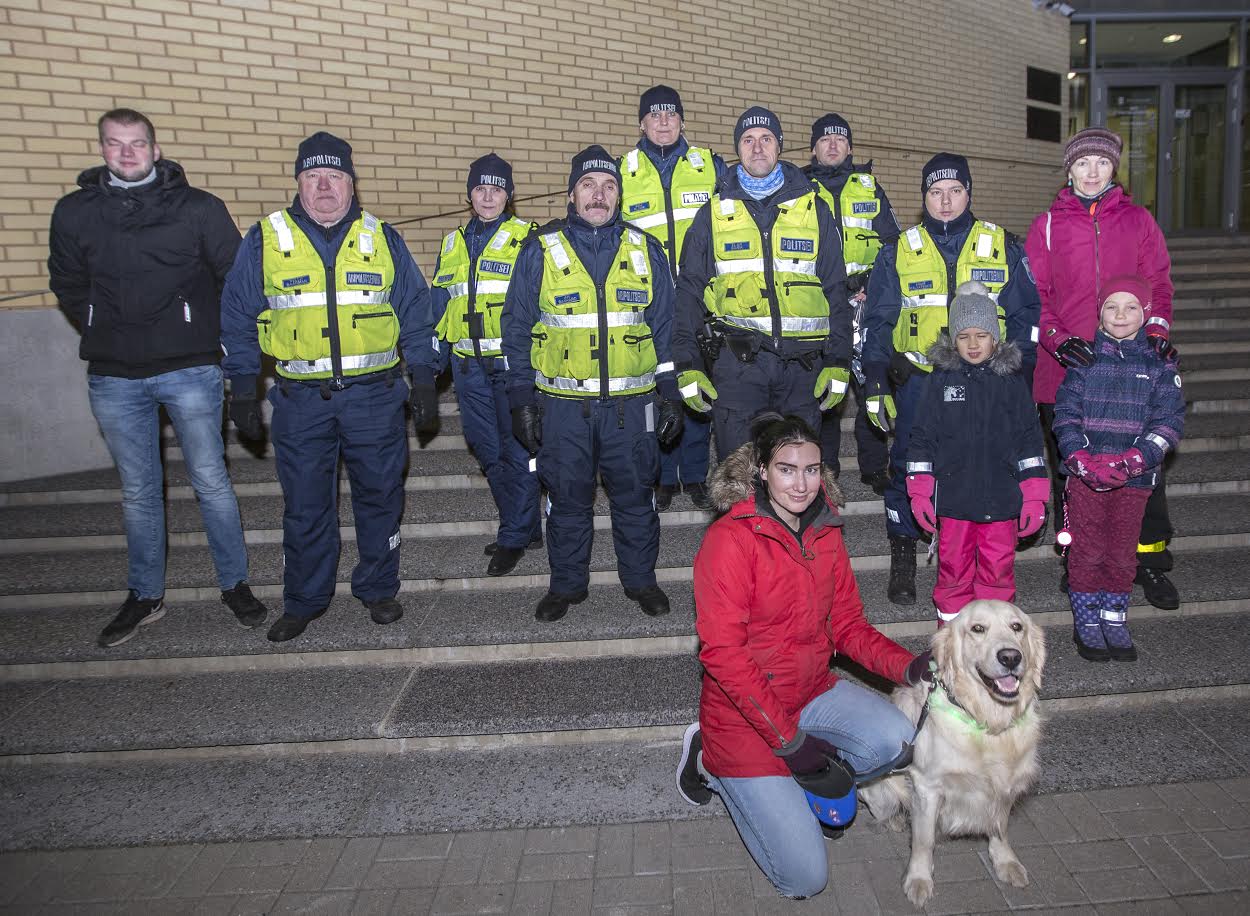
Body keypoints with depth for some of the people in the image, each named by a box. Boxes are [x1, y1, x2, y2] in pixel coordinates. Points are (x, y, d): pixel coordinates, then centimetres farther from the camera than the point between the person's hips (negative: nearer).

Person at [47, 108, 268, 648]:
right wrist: (104, 334, 10)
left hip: (190, 371, -2)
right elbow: (67, 285, 17)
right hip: (114, 379, 3)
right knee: (138, 492, 12)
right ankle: (145, 597, 26)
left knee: (211, 482, 5)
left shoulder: (198, 208, -2)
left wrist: (211, 334, 6)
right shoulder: (74, 212, 5)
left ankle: (235, 584, 20)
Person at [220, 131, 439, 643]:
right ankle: (304, 601, 24)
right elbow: (238, 318, 7)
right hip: (300, 400, 0)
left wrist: (423, 380, 3)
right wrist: (243, 390, 3)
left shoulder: (383, 239, 5)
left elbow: (415, 313, 8)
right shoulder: (266, 240, 3)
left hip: (375, 395, 0)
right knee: (304, 505, 7)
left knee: (380, 496, 8)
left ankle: (378, 590, 26)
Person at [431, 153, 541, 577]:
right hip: (469, 363, 6)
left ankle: (514, 536, 10)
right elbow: (439, 304, 19)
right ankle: (525, 527, 22)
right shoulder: (452, 243, 17)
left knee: (516, 447, -1)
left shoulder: (525, 238, 1)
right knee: (486, 448, 9)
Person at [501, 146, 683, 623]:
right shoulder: (541, 250, 3)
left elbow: (664, 327, 11)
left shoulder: (645, 250, 7)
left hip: (632, 403, 1)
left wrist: (670, 394, 6)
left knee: (635, 495, 9)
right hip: (563, 404, -1)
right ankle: (566, 584, 26)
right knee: (567, 499, 9)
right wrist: (521, 399, 0)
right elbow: (517, 328, 5)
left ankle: (640, 579, 27)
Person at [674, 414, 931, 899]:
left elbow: (848, 626, 5)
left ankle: (799, 777, 5)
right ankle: (715, 762, 14)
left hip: (813, 692, 6)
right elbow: (722, 653, -22)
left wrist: (907, 666, -14)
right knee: (804, 878, -7)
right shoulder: (730, 539, -21)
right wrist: (788, 738, -22)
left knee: (896, 741, -22)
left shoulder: (826, 532, 2)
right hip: (744, 713, -6)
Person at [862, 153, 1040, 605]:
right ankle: (903, 559, 13)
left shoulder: (1002, 246, 9)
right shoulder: (899, 252, 9)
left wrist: (1018, 374, 0)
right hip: (917, 378, 0)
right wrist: (875, 384, 1)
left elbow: (1026, 312, 9)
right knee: (909, 468, -1)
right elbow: (877, 322, 9)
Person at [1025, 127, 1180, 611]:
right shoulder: (1047, 226, 6)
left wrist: (1158, 329, -9)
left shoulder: (1138, 220, 10)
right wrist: (1057, 339, -14)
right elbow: (1033, 295, 1)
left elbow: (1158, 282, 8)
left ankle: (1150, 562, 16)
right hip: (1066, 367, 0)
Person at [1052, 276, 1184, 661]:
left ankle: (1114, 620, 25)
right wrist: (1083, 461, -16)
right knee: (1086, 550, 5)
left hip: (1134, 477, 1)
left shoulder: (1160, 363, 4)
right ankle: (1086, 623, 18)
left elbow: (1169, 420, -3)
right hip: (1084, 475, -1)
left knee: (1122, 553, 10)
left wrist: (1132, 462, -17)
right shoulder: (1085, 358, 3)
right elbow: (1066, 413, -2)